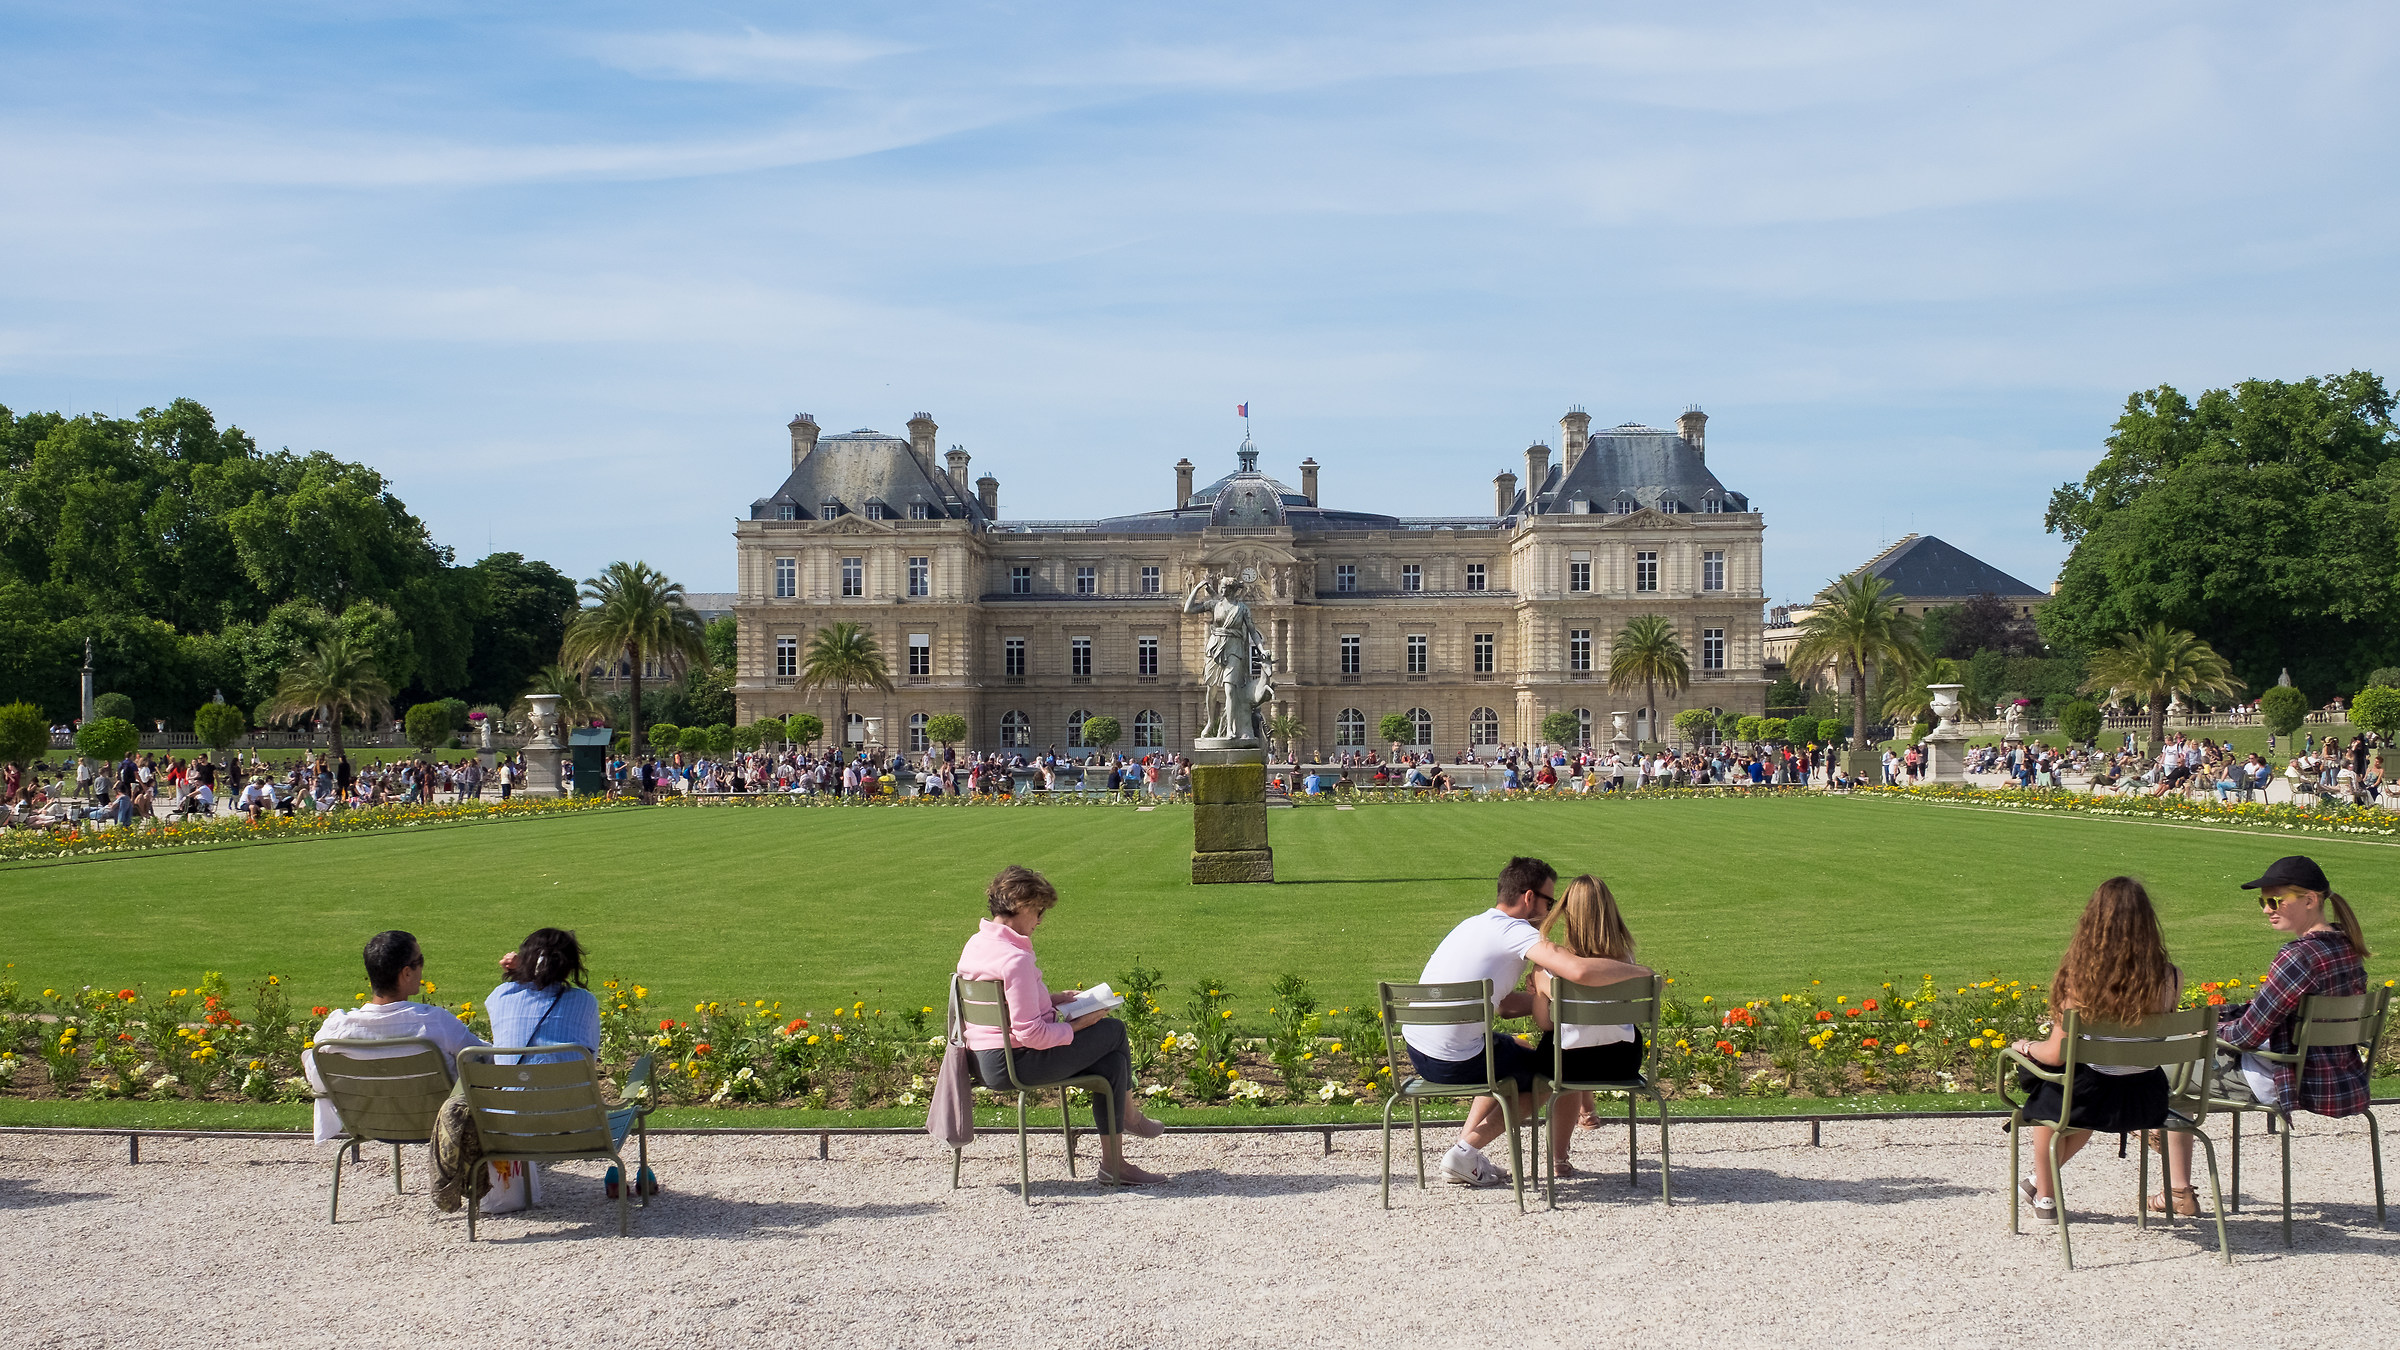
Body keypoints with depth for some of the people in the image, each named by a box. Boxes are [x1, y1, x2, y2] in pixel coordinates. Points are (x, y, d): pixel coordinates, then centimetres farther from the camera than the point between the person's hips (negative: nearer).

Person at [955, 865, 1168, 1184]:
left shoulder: (976, 943, 7)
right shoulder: (1015, 959, -25)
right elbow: (1031, 1033, -25)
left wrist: (1051, 997, 14)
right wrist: (1078, 1025, -10)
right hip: (1017, 1064, -10)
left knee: (1113, 1059, 12)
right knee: (1114, 1030, 4)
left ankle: (1114, 1164, 18)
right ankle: (1129, 1115, 26)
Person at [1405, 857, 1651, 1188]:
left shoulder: (1475, 925, 17)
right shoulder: (1515, 931, -12)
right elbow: (1581, 970, -26)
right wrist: (1640, 972, -10)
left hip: (1417, 1049, 9)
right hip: (1453, 1062, -9)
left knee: (1517, 1051, 31)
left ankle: (1465, 1147, 23)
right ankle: (1466, 1151, 6)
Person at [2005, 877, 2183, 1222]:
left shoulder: (2080, 979, -21)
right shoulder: (2169, 979, -13)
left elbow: (2057, 1054, -14)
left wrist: (2025, 1046, 6)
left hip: (2093, 1103, -3)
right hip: (2148, 1103, 3)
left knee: (2044, 1091, 31)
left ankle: (2046, 1197, 42)